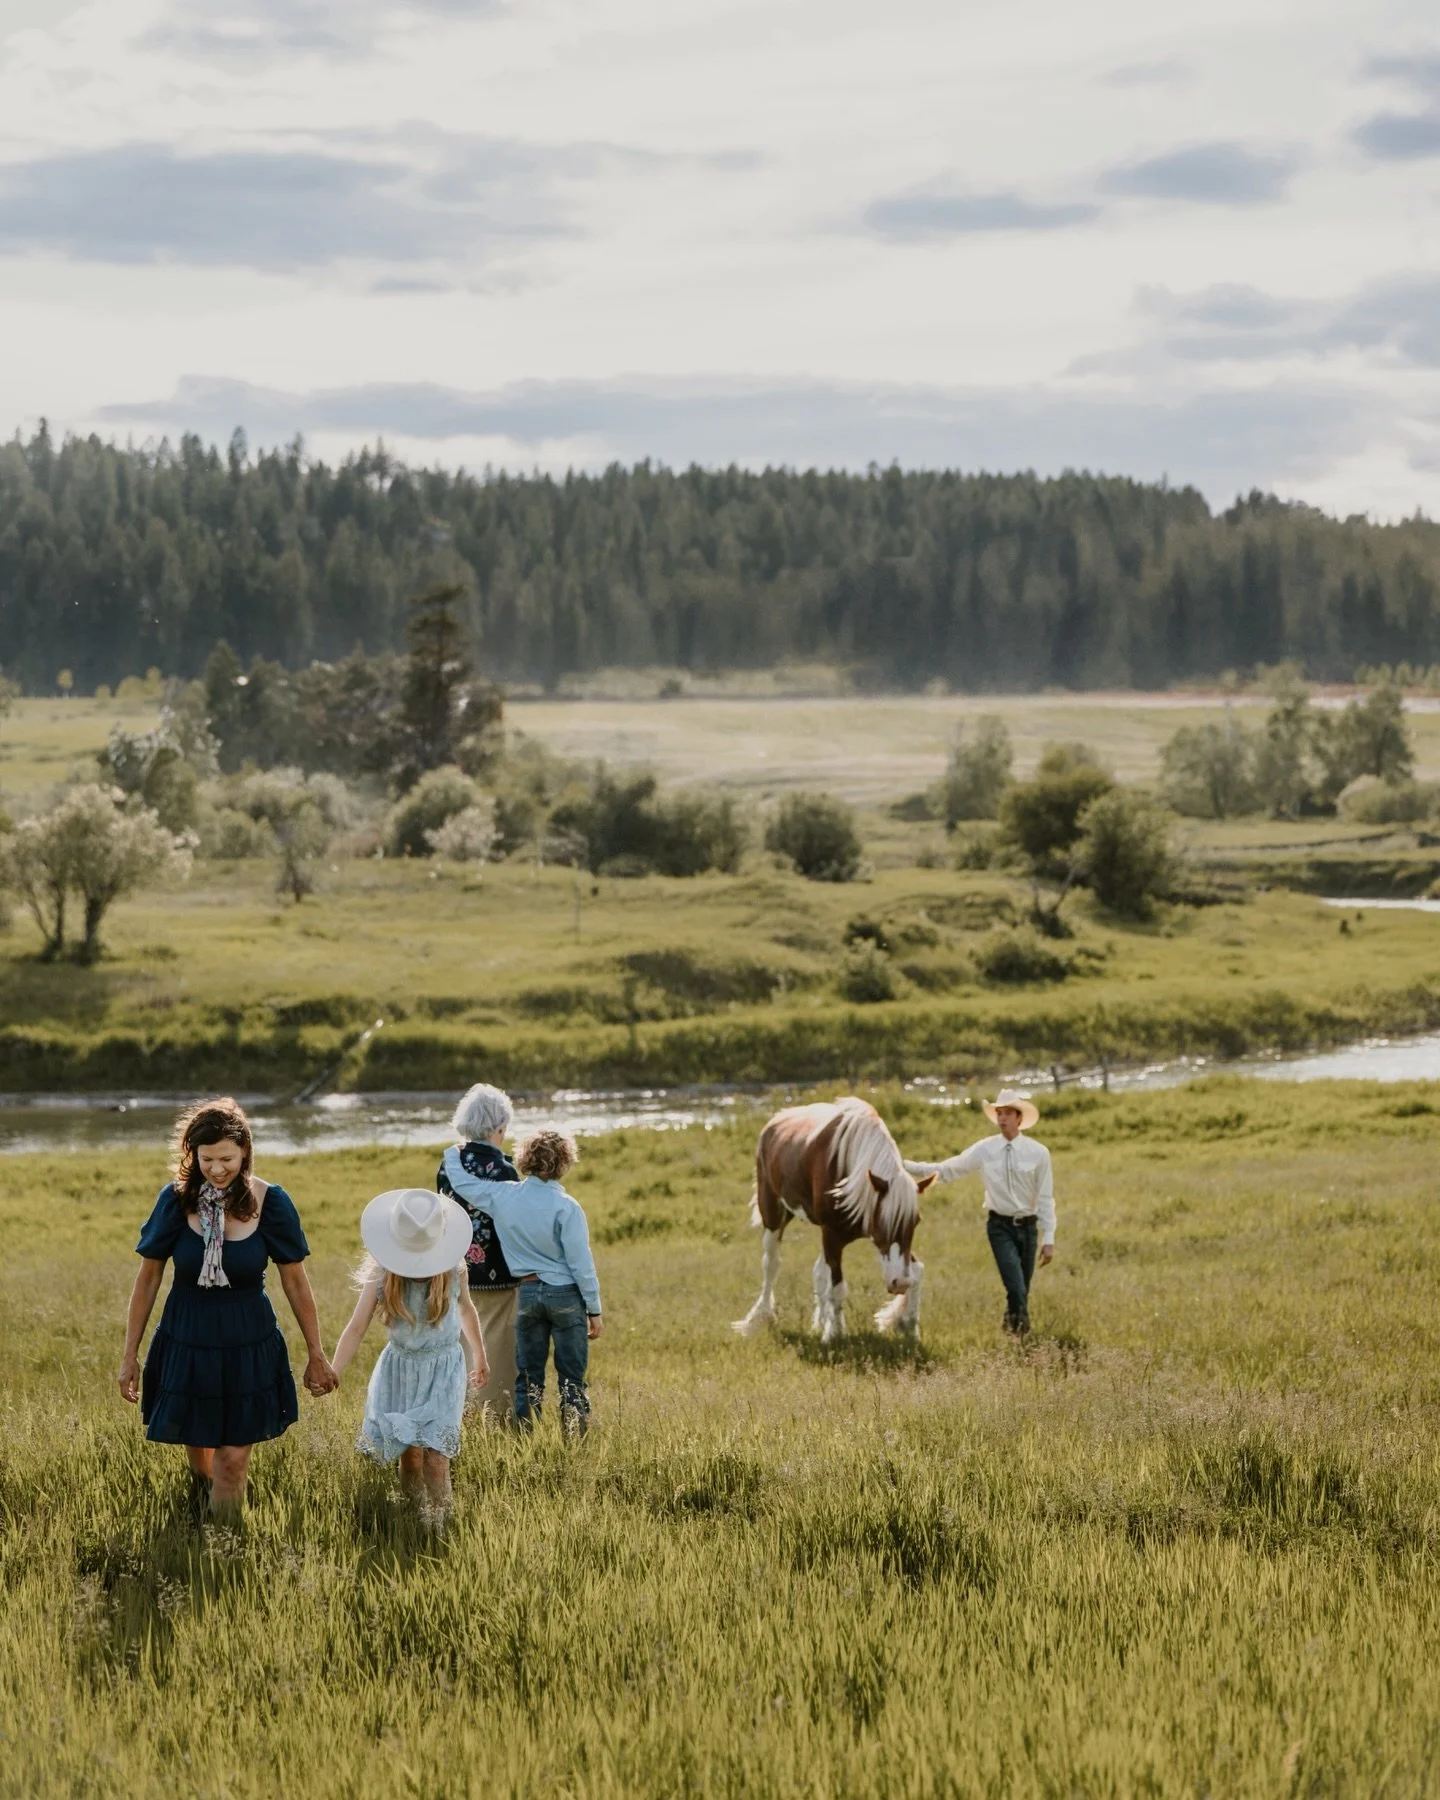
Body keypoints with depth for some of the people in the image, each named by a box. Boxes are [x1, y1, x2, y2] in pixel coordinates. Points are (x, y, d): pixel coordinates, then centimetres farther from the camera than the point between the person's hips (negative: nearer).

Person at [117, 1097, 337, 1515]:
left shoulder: (269, 1203, -12)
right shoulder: (176, 1200, -12)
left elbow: (296, 1282, -3)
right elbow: (148, 1278, -2)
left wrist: (316, 1355, 3)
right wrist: (130, 1355, 1)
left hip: (248, 1347, -1)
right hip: (186, 1341, 1)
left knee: (233, 1458, -2)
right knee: (197, 1447, 17)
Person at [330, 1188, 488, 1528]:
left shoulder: (454, 1269, -12)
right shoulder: (381, 1274, -14)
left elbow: (466, 1310, 8)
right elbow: (357, 1328, -15)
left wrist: (479, 1356, 21)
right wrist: (332, 1373, -25)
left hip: (443, 1370, -1)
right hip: (400, 1368, 1)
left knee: (434, 1448, -11)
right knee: (408, 1449, 3)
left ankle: (437, 1522, 1)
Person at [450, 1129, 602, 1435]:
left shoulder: (502, 1196, -4)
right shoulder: (565, 1208, -15)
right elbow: (581, 1263, -13)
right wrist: (594, 1309, -4)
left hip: (528, 1292, 4)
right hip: (566, 1294, -3)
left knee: (528, 1375, 12)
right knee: (572, 1377, 3)